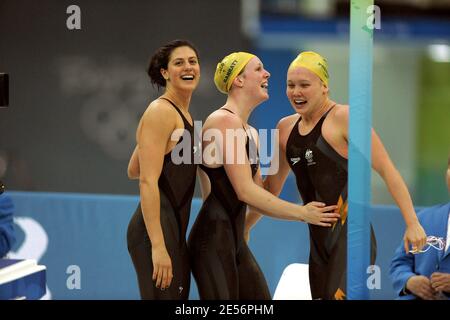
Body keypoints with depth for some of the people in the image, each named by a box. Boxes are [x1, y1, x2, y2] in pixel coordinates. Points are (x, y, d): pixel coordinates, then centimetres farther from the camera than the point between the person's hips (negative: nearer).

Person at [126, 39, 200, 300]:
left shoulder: (183, 115, 17)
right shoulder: (160, 112, -10)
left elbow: (133, 171, 24)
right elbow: (147, 182, -18)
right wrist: (158, 246, -24)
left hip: (174, 229, 10)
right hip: (156, 230, -10)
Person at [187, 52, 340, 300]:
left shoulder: (250, 132, 17)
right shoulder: (225, 121, -13)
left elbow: (259, 192, 15)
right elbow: (245, 191, -18)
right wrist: (302, 214, -12)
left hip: (235, 241, 10)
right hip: (213, 239, -10)